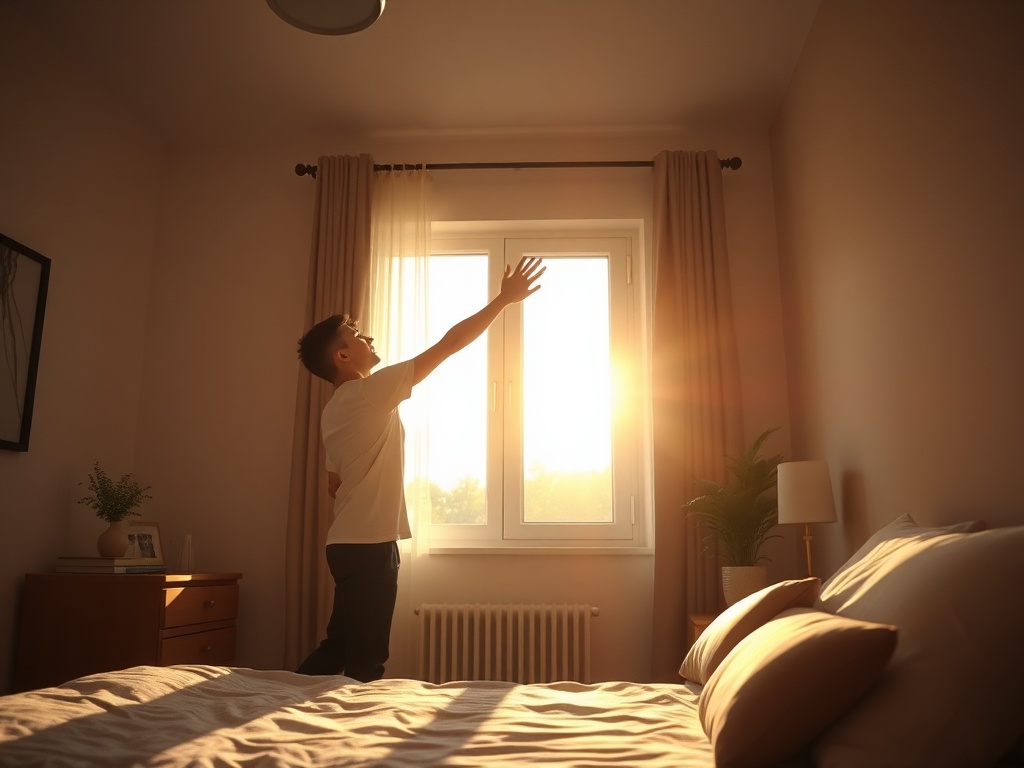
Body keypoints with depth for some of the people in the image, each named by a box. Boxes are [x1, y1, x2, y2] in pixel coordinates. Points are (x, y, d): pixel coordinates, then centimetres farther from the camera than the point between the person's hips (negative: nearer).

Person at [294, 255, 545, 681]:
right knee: (365, 662, 0)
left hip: (347, 543, 9)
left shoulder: (334, 410, 13)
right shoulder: (372, 391, -14)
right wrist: (503, 299, -9)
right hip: (369, 545, -9)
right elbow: (449, 344, -14)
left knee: (338, 647, 18)